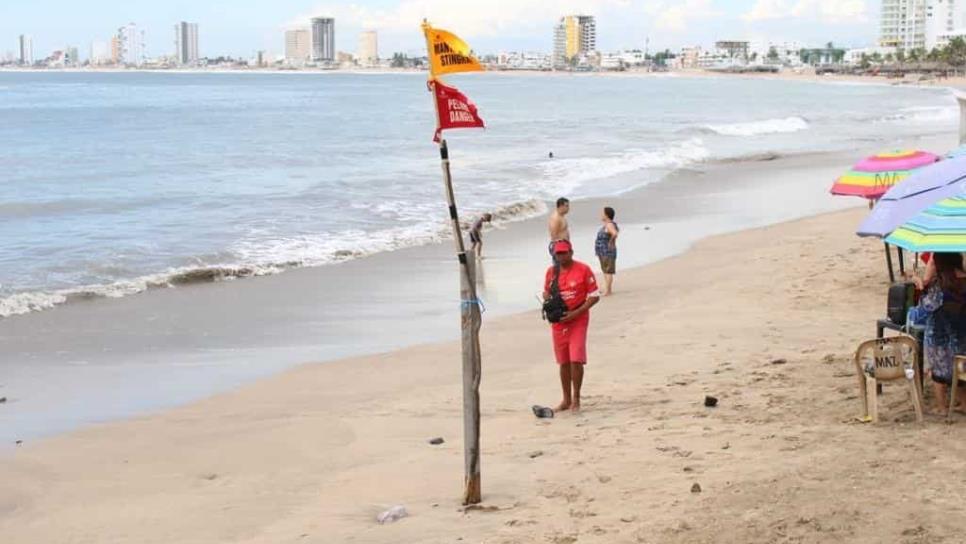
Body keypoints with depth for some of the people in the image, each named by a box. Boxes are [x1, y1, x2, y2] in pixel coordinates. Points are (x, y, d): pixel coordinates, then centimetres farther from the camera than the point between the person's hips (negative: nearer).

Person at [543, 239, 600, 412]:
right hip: (558, 321, 4)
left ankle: (576, 399, 0)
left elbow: (595, 296, -7)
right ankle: (566, 400, 19)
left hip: (578, 320, -4)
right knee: (563, 362, 9)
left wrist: (576, 313, -16)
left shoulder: (583, 270, -8)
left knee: (576, 360, -12)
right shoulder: (551, 271, 6)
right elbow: (546, 293, 20)